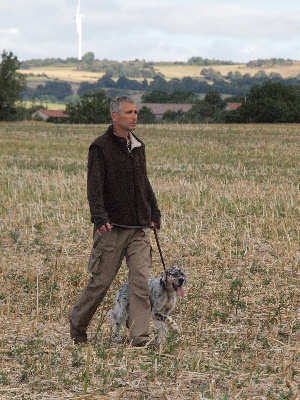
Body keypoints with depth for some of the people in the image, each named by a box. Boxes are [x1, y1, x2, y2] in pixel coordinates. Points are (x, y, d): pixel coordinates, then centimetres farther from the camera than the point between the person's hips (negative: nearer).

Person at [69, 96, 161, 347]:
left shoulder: (138, 146, 15)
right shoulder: (101, 147, -6)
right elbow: (95, 185, -14)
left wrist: (154, 213, 21)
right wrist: (99, 217, -26)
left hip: (139, 227, 5)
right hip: (112, 227, -5)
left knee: (141, 280, -5)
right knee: (101, 280, 1)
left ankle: (140, 336, -5)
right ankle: (77, 325, 22)